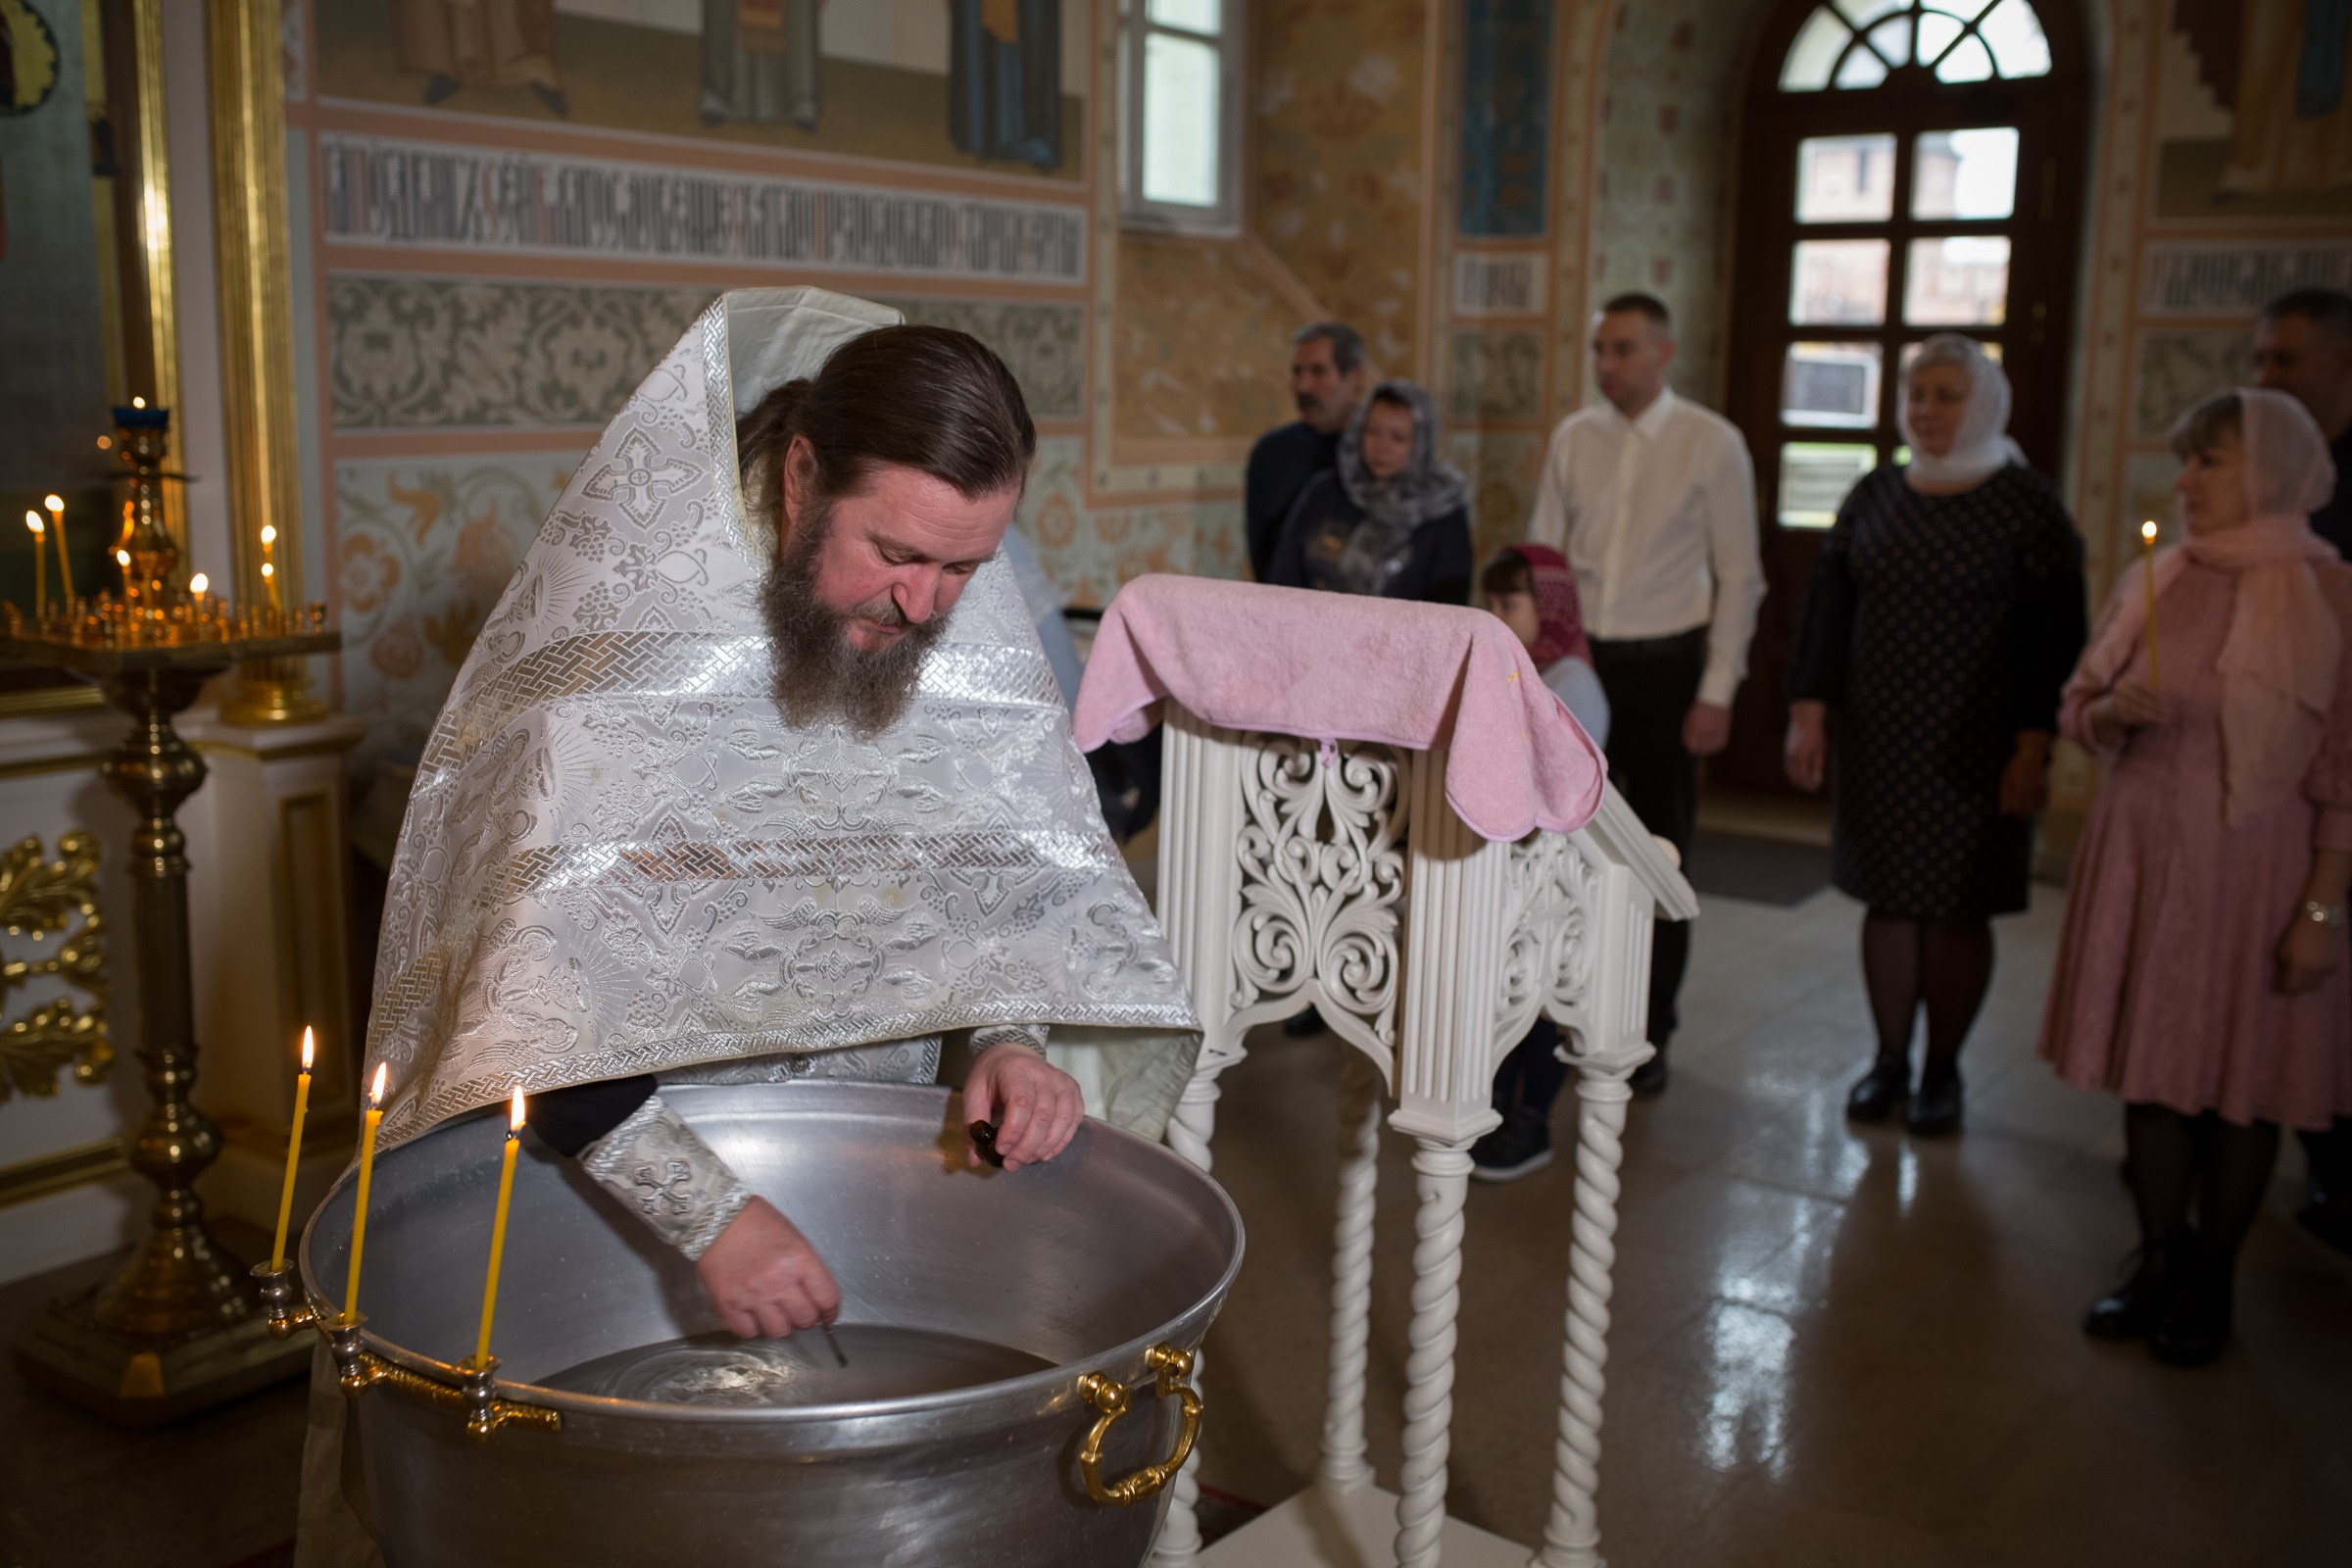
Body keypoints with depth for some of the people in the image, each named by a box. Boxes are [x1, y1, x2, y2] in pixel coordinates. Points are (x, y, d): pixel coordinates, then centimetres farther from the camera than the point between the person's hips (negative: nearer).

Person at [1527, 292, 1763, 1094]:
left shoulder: (1712, 444, -6)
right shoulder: (1573, 438, 4)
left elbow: (1738, 578, -4)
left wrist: (1717, 693, -8)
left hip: (1663, 665, -3)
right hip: (1577, 659, 3)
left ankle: (1649, 1035, 20)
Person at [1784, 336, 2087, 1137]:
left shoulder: (2028, 505, -5)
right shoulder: (1873, 497, 6)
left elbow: (2056, 635, -7)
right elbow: (1826, 608, 7)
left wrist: (2034, 749, -11)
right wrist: (1808, 713, 1)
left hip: (1975, 751, -3)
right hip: (1878, 741, 3)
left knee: (1958, 909, 4)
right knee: (1886, 899, 8)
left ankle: (1942, 1070, 20)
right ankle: (1889, 1060, 22)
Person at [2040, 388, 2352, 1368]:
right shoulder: (2153, 581, 5)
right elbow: (2080, 707, 14)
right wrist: (2114, 714, -9)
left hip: (2256, 867, -4)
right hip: (2143, 855, 4)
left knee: (2243, 1080, 6)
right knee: (2149, 1062, 11)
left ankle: (2209, 1278, 22)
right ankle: (2158, 1256, 28)